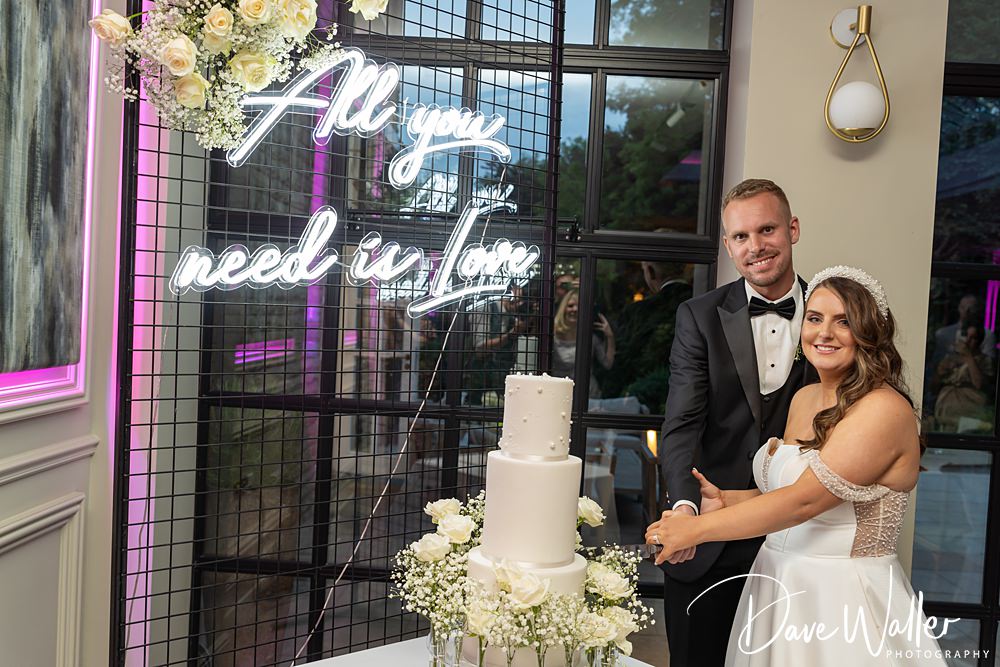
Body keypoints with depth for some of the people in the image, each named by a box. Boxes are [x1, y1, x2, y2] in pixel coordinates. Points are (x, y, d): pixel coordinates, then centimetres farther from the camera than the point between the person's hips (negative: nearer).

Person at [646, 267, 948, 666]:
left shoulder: (884, 408, -17)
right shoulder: (804, 398, 7)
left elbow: (805, 499, -22)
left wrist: (697, 528, -19)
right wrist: (724, 500, -4)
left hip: (842, 599, -6)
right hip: (778, 587, 7)